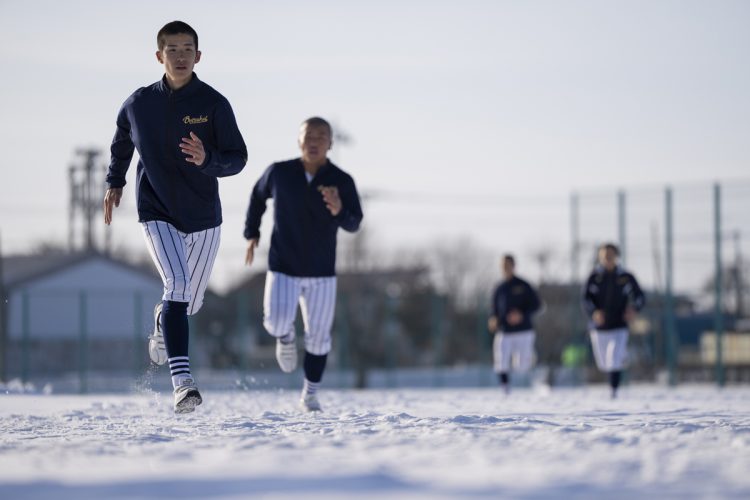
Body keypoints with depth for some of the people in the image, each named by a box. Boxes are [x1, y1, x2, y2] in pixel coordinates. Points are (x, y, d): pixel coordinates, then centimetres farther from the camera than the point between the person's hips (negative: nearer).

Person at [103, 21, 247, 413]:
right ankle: (182, 383, -30)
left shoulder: (214, 104, -8)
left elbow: (238, 158, -10)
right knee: (177, 285, -23)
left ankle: (162, 323, 52)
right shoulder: (138, 103, -2)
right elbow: (121, 142, 20)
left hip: (203, 218, 1)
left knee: (189, 303, 14)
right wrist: (115, 182, 17)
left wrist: (207, 159, -28)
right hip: (156, 214, -1)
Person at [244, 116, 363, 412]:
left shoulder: (342, 182, -10)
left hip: (322, 273, 1)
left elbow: (353, 224, -17)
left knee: (318, 337, 5)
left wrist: (339, 211, -38)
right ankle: (285, 338, 17)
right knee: (277, 322, -21)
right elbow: (258, 196, 13)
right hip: (283, 268, -1)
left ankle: (310, 395, 25)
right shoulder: (279, 173, -7)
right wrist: (252, 233, 11)